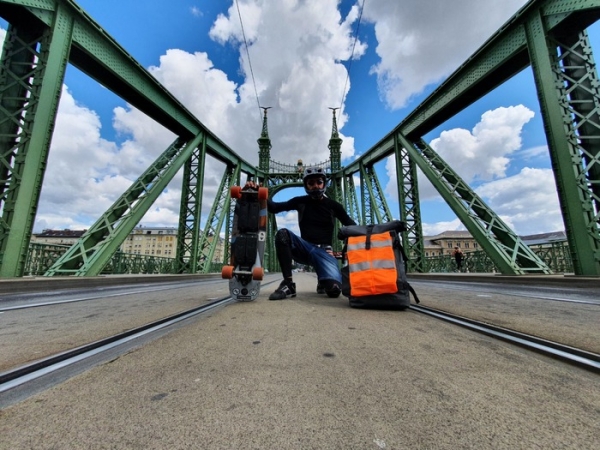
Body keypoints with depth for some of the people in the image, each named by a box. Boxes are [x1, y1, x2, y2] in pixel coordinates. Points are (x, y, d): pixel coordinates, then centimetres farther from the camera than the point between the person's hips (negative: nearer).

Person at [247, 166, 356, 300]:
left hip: (323, 252, -1)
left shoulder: (333, 205, 3)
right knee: (282, 233, -30)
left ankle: (323, 281, 14)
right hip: (305, 248, 1)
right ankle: (288, 284, -23)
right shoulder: (301, 201, 4)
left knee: (334, 289, -27)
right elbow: (274, 207, -2)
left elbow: (352, 227, 6)